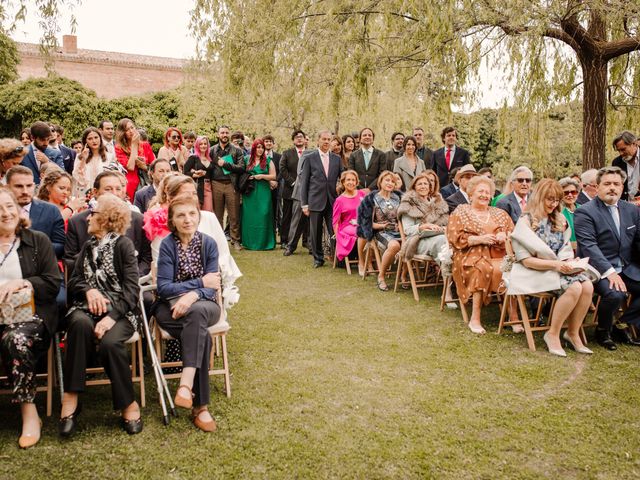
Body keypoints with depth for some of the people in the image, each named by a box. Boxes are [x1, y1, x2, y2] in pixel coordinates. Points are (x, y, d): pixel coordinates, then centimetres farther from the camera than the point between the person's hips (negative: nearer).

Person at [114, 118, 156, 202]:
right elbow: (130, 167, -12)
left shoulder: (145, 145, 10)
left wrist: (144, 167, -10)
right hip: (131, 187, -2)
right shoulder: (119, 148, 1)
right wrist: (134, 145, -6)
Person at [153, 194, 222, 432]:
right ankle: (200, 405, -28)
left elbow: (212, 286, -4)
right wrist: (200, 282, -14)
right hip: (170, 307, -1)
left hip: (203, 305, 2)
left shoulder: (208, 243, 2)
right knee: (202, 336, -32)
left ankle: (186, 384, -40)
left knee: (197, 312, -37)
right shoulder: (167, 245, -4)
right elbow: (163, 287, -10)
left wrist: (193, 296, -25)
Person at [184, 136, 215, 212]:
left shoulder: (210, 159, 15)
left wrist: (204, 173, -4)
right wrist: (196, 175, -15)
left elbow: (211, 174, 11)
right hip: (197, 188, -4)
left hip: (208, 188, 4)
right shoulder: (193, 158, 2)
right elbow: (185, 172, -5)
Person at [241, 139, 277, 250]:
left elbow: (273, 176, 3)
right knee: (249, 216, 2)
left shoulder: (268, 161, 6)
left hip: (263, 192, -1)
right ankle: (250, 241, 11)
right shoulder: (247, 160, 10)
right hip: (249, 193, 2)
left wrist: (262, 176, -10)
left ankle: (263, 242, 2)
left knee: (263, 215, -5)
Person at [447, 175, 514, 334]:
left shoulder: (500, 214, 24)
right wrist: (480, 239, -12)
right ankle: (475, 318, -30)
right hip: (471, 255, -3)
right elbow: (455, 238, -1)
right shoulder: (460, 213, 11)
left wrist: (504, 235, -6)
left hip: (498, 255, 4)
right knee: (483, 269, -36)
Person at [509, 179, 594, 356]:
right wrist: (555, 264, -20)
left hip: (559, 269, 6)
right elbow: (526, 260, -11)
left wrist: (569, 262, -8)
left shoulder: (560, 220, 15)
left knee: (587, 286, -23)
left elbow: (566, 250, 15)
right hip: (535, 271, -6)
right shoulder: (526, 222, -6)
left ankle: (573, 333, -7)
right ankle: (553, 334, -14)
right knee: (574, 287, -30)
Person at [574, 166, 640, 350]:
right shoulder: (584, 212, -8)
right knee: (615, 294, -30)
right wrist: (609, 272, -28)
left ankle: (622, 326, 8)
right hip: (598, 269, -6)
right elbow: (589, 246, -18)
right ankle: (603, 331, -1)